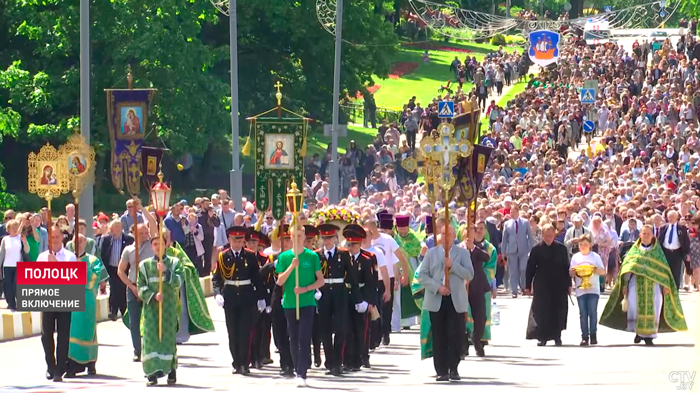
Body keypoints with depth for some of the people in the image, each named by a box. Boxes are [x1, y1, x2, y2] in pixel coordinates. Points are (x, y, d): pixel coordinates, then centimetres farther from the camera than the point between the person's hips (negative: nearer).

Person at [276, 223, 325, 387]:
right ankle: (298, 371, 19)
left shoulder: (312, 256, 1)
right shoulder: (284, 257, 5)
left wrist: (305, 289, -12)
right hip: (290, 303, 2)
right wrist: (292, 266, -13)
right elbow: (280, 281, 1)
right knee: (293, 339, 7)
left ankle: (302, 374, -14)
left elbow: (320, 281, 3)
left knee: (304, 338, -11)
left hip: (307, 303, -2)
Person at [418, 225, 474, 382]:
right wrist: (437, 287, -10)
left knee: (456, 336, -4)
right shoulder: (431, 253, 11)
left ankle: (453, 369, 5)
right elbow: (422, 275, 4)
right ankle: (442, 371, 3)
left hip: (456, 300, -1)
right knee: (439, 337, 0)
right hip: (436, 300, 1)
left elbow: (469, 275, -1)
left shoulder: (462, 253, 9)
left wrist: (453, 265, -14)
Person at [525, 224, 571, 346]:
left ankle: (557, 337, 12)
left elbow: (567, 267, 7)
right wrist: (528, 286, 1)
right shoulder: (536, 249, 0)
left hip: (559, 286, 1)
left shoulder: (561, 249, 3)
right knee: (542, 312, -3)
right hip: (542, 286, -1)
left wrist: (568, 284, 5)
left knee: (558, 312, 2)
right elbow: (530, 268, 3)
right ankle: (542, 337, 3)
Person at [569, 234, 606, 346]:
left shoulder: (595, 256, 5)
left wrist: (596, 269, -15)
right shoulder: (575, 257, 9)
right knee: (583, 314, 0)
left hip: (593, 289, -1)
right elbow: (571, 274, 9)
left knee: (592, 312, -5)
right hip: (580, 290, 1)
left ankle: (593, 336, 2)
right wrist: (573, 272, -13)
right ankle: (584, 336, 2)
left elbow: (603, 272, 4)